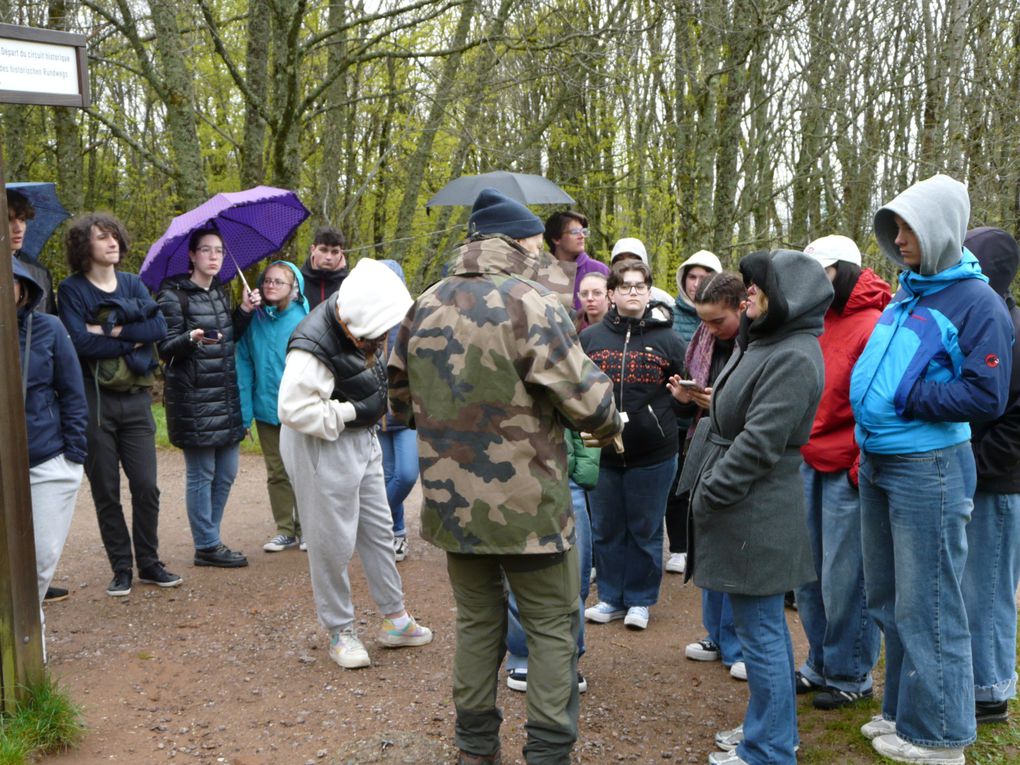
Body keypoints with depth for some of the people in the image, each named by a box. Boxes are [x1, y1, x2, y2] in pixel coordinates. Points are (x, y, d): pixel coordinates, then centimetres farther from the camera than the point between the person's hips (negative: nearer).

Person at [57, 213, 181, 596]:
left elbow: (159, 326, -5)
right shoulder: (72, 289, -1)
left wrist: (112, 330, -15)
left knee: (146, 486, 2)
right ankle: (121, 569, 14)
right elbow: (82, 342, -15)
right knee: (106, 491, 4)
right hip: (94, 401, -3)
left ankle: (149, 563, 15)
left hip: (135, 398, 3)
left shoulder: (133, 283, 11)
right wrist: (133, 340, -10)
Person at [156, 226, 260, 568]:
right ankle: (207, 546, 10)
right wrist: (191, 338, -29)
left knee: (226, 472, 11)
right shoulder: (174, 294, -7)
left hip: (226, 395, 8)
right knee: (201, 473, 0)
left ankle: (208, 539, 23)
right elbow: (165, 347, -10)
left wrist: (244, 311, 8)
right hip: (193, 396, -7)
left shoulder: (221, 293, 15)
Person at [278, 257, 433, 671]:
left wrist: (378, 402, 1)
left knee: (378, 529, 17)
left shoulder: (356, 316, -4)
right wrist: (355, 412, -24)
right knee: (333, 543, 4)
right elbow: (294, 409, -30)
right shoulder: (312, 348, -30)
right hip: (322, 449, -9)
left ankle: (395, 620, 32)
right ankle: (340, 632, 22)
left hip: (361, 439, 9)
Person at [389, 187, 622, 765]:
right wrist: (611, 426, 5)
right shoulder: (532, 302, -15)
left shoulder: (424, 307, 6)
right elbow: (584, 397, -16)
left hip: (451, 500, 6)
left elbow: (401, 395, 15)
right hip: (525, 503, -6)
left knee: (478, 619, 20)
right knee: (553, 626, 10)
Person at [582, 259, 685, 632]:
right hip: (602, 452, 2)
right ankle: (610, 598, 27)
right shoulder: (589, 338, 4)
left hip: (653, 455, -1)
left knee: (645, 531, 9)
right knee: (606, 530, 11)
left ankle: (639, 600, 24)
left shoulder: (667, 340, 2)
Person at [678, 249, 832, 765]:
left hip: (757, 513, -10)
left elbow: (760, 442, -22)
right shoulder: (767, 343, 13)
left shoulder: (794, 358, -18)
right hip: (745, 508, 10)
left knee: (760, 630, 1)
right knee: (762, 625, 19)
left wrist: (707, 493, -17)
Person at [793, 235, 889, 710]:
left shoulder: (875, 325, -11)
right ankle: (820, 665, 30)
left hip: (847, 473, -8)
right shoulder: (818, 323, 12)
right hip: (811, 466, 8)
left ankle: (851, 676, 19)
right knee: (808, 575, 14)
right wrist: (801, 449, 11)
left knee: (844, 581, 1)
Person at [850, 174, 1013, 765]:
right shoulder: (906, 294, 11)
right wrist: (868, 394, 6)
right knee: (888, 599, 17)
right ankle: (903, 710, 32)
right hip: (878, 462, 8)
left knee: (926, 608, 1)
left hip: (928, 467, -8)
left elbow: (986, 396, -18)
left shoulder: (977, 302, -12)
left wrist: (907, 398, -16)